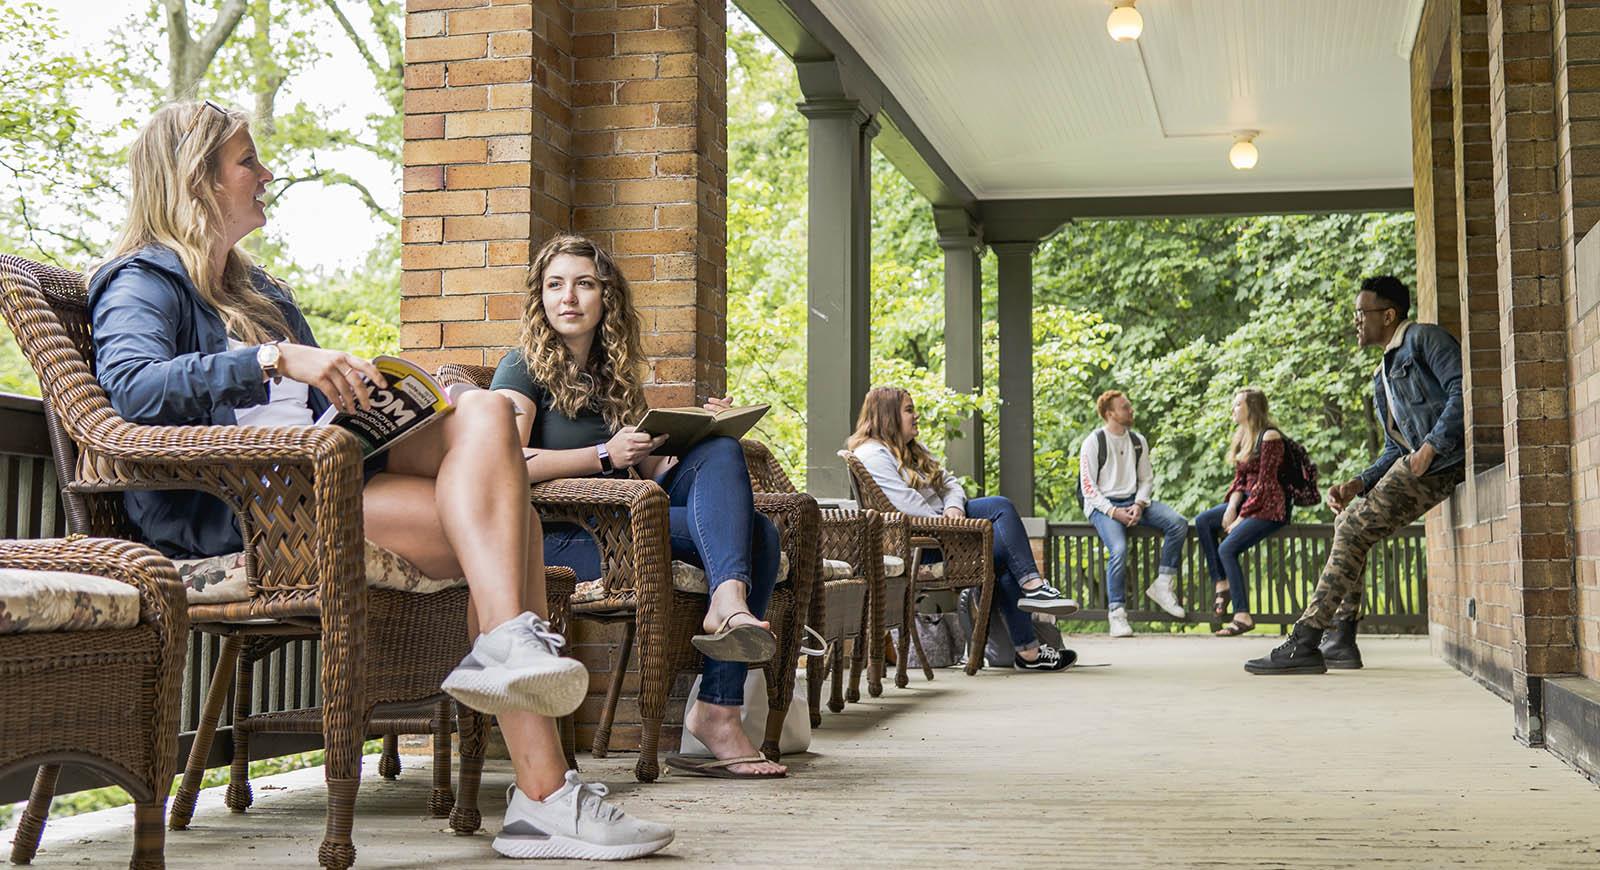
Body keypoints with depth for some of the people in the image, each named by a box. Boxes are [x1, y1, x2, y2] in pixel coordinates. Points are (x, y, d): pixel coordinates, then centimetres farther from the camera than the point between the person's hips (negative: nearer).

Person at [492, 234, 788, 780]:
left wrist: (702, 433, 4)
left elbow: (653, 471, 22)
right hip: (561, 536, -6)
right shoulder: (525, 368, 3)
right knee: (733, 527, -23)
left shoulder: (617, 379, 25)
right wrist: (604, 455, -16)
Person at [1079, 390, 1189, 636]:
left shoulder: (1138, 441, 13)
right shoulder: (1094, 442, -4)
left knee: (1179, 523, -18)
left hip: (1134, 502, 5)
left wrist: (1139, 505, -5)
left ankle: (1163, 585, -10)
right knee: (1119, 550, -31)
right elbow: (1088, 486, -7)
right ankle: (1116, 612, -20)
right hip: (1103, 505, -5)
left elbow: (1147, 479, 15)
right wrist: (1113, 512, -17)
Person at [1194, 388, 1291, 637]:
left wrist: (1241, 517, -17)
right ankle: (1222, 584, -8)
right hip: (1248, 501, 9)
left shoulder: (1269, 437, -13)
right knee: (1202, 522, -7)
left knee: (1227, 548, -23)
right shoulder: (1243, 437, 15)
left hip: (1270, 507, -9)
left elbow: (1264, 483, -17)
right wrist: (1231, 507, -4)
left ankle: (1243, 615, -22)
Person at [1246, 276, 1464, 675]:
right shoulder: (1383, 380, 25)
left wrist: (1431, 446, -23)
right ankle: (1340, 639, 6)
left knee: (1355, 529, -14)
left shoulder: (1424, 338, -1)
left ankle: (1305, 640, -15)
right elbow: (1395, 450, 22)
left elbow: (1463, 390, -15)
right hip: (1415, 460, 10)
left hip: (1441, 458, -10)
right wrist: (1358, 484, 6)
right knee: (1348, 521, 10)